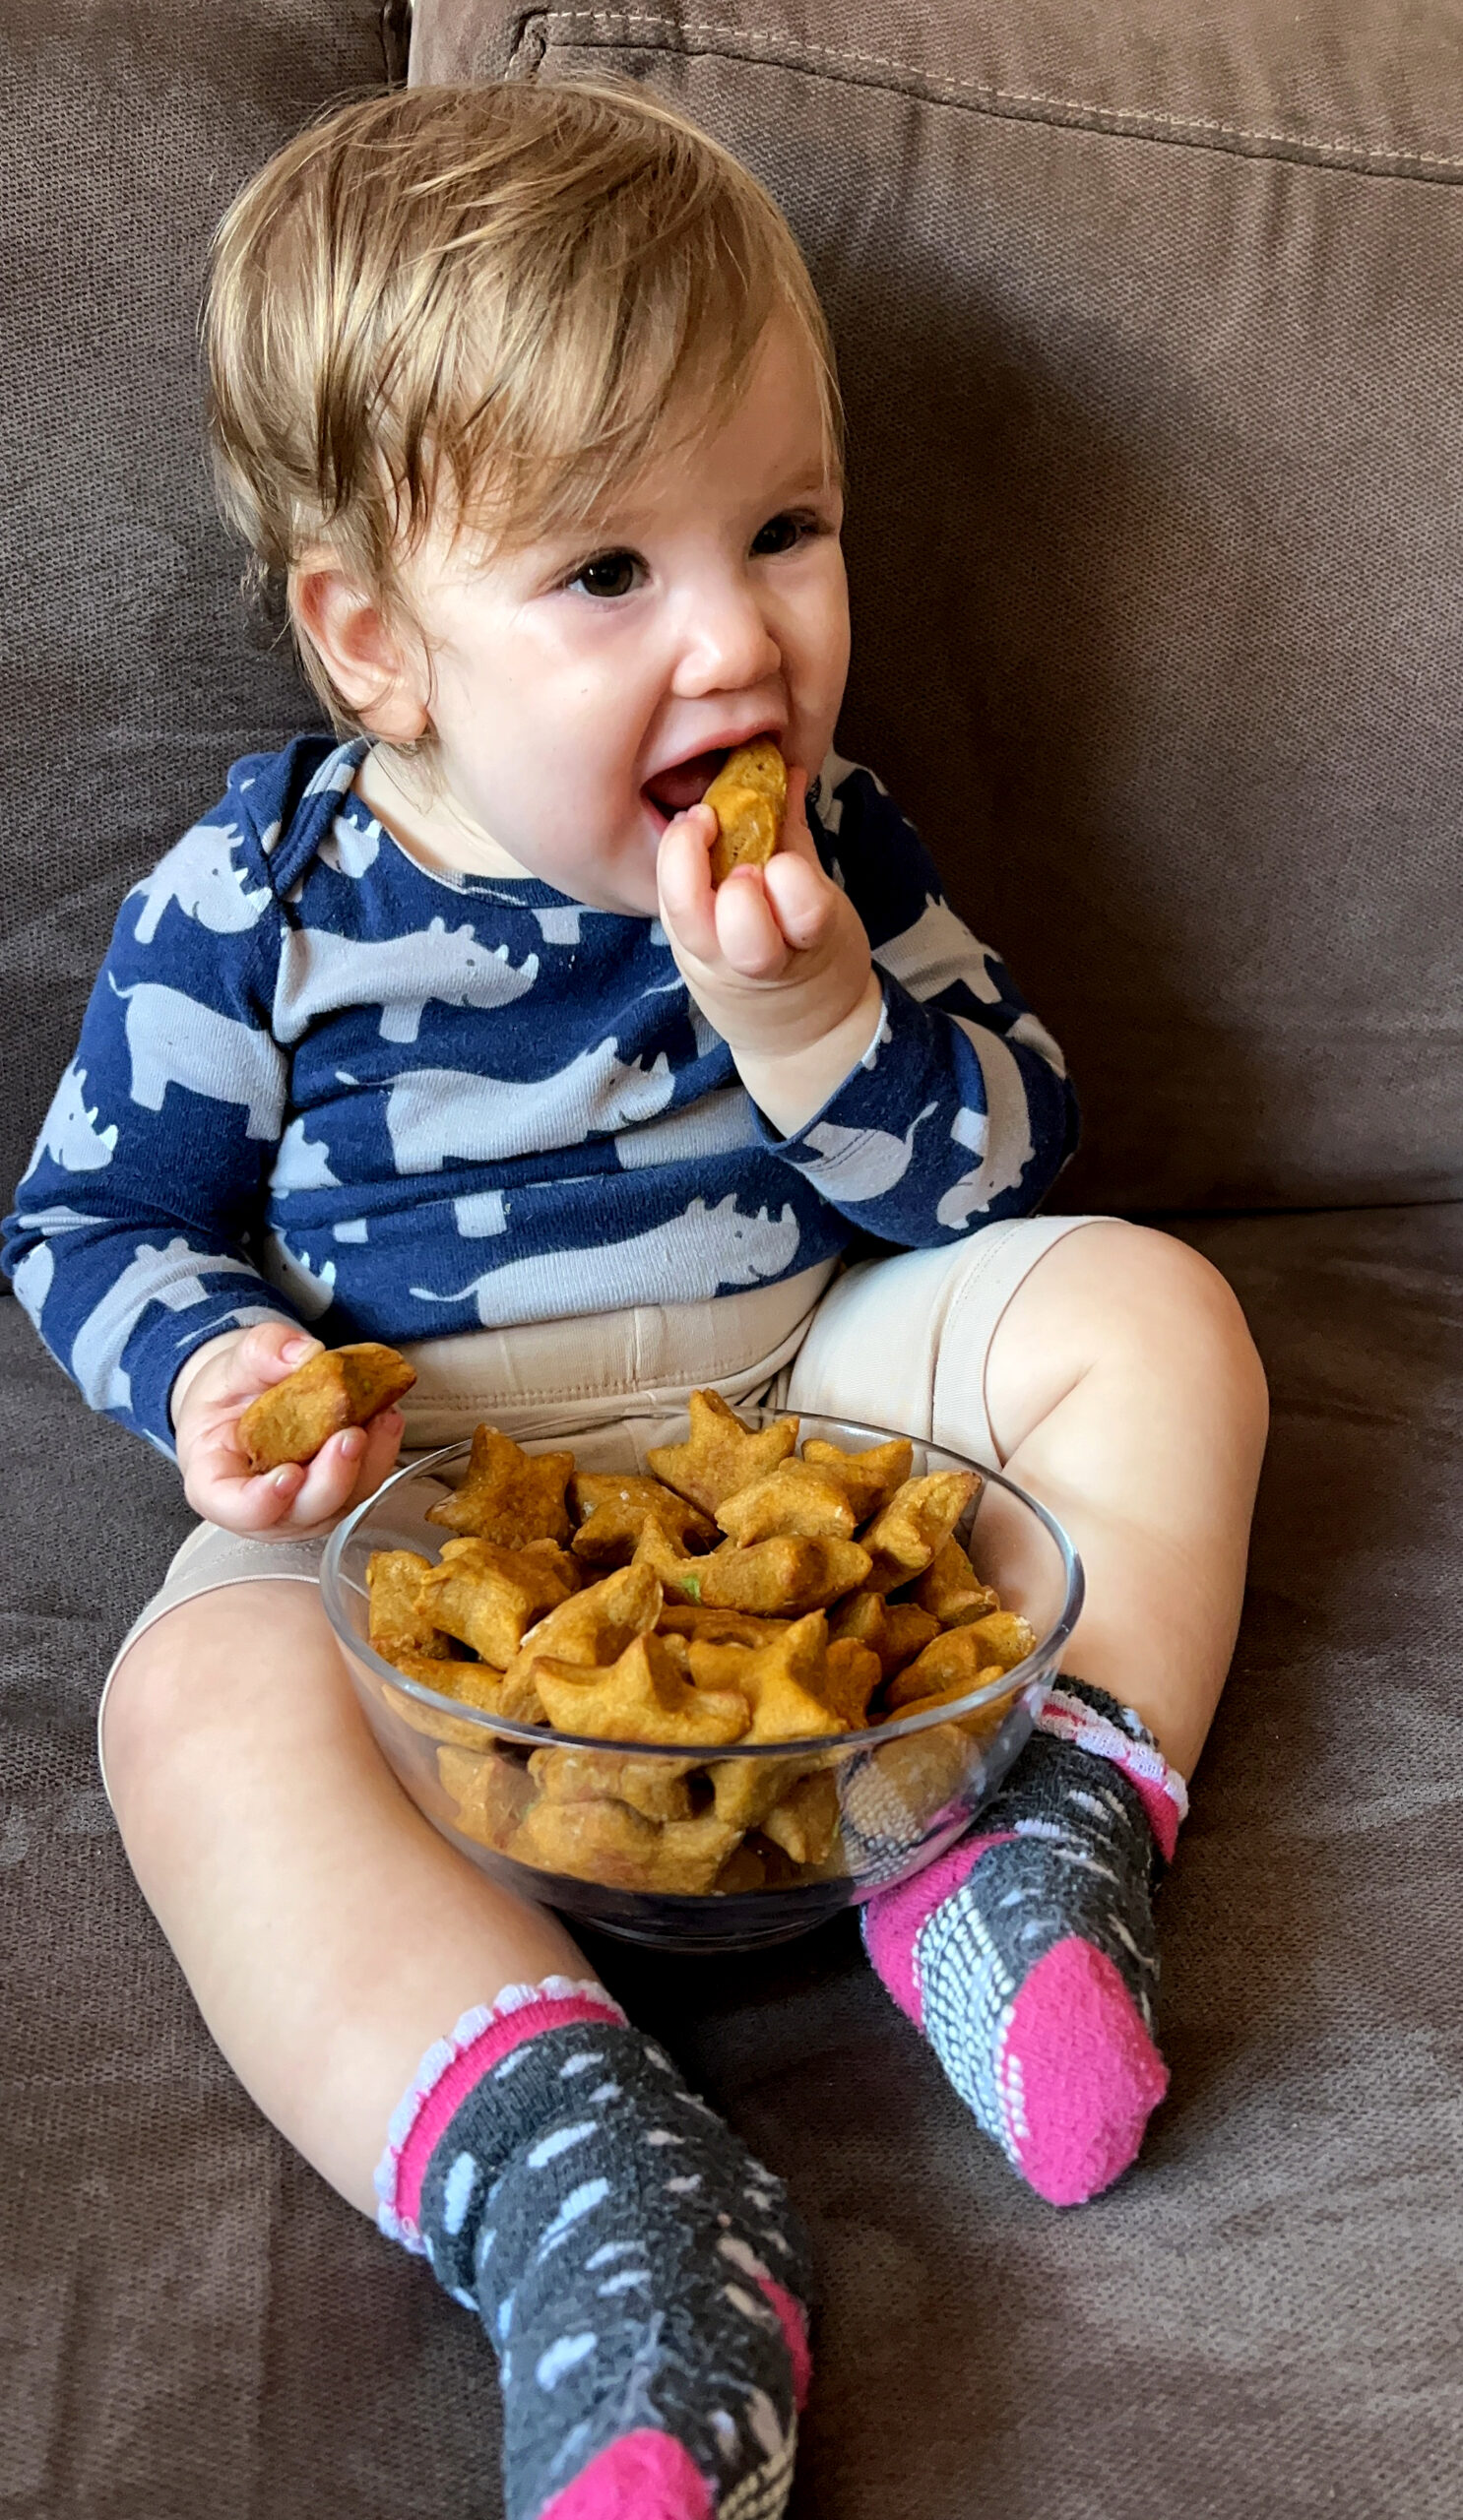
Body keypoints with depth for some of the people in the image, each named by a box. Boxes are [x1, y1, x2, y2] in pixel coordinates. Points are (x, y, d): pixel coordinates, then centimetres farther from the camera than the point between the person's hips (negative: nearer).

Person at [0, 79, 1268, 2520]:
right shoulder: (258, 903, -8)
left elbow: (1004, 1174, -1)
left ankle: (1040, 1814, -19)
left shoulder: (825, 851, -1)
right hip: (434, 1473, -3)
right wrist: (221, 1365, -21)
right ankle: (573, 2172, -39)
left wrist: (816, 1022, -21)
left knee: (1146, 1309, -12)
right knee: (205, 1698, -31)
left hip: (810, 1389, 3)